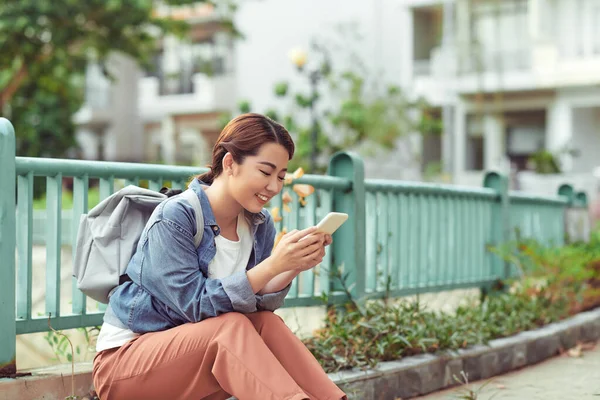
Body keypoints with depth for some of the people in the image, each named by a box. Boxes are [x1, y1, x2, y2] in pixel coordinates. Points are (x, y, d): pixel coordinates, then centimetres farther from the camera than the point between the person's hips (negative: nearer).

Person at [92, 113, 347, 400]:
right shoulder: (175, 216, -20)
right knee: (230, 326, -29)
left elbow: (258, 305, -6)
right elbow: (197, 304, -25)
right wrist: (272, 265, -33)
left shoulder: (259, 224, 0)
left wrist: (291, 269, -24)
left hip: (196, 349, 6)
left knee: (266, 324, -20)